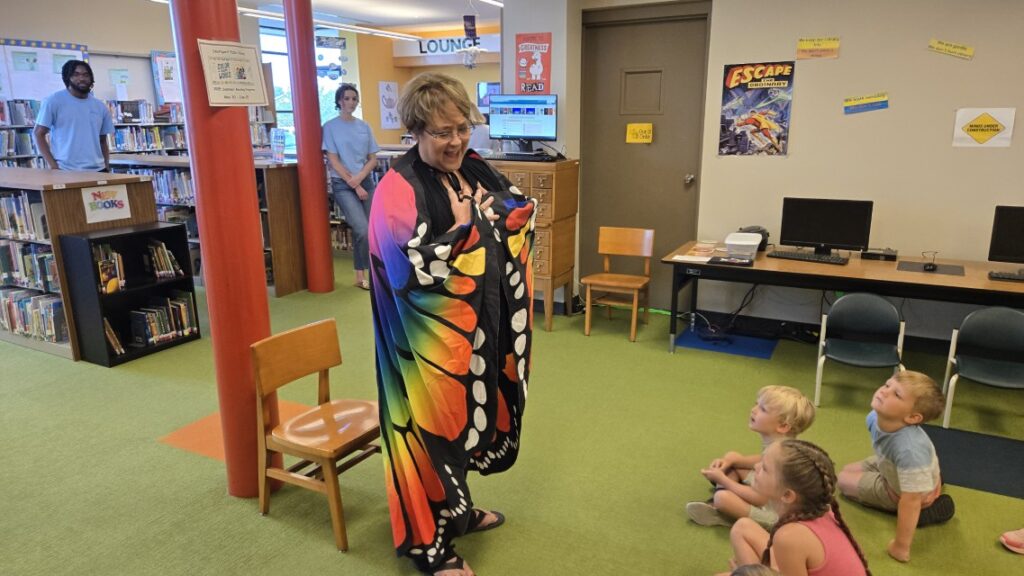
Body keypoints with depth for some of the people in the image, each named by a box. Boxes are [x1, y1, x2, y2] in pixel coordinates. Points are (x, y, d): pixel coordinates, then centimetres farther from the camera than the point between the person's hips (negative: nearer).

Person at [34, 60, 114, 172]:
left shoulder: (100, 107, 13)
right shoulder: (54, 101, -1)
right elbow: (39, 134, -1)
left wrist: (107, 167, 7)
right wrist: (53, 165, -11)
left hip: (96, 170, 5)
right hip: (65, 170, -4)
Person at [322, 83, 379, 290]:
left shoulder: (364, 126, 10)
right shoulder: (330, 126, -1)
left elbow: (373, 159, 8)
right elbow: (333, 161, -6)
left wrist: (360, 177, -10)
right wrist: (354, 185, -10)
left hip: (366, 182, 4)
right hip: (343, 185, -4)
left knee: (366, 231, 2)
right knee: (363, 230, -17)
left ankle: (362, 273, 16)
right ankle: (361, 274, 0)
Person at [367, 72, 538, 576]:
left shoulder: (474, 169, 5)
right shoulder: (399, 189, -19)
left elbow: (524, 210, 12)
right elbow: (410, 269, -28)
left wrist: (496, 213, -9)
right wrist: (463, 227, -19)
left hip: (477, 325, 8)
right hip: (430, 336, -8)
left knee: (464, 415, 21)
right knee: (435, 425, 4)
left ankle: (457, 509, 43)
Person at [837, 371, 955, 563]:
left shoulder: (909, 450, -48)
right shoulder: (875, 417, -28)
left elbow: (910, 501, -38)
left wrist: (900, 548, -29)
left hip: (902, 491, -6)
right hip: (891, 468, 6)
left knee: (845, 481, 0)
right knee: (847, 470, 24)